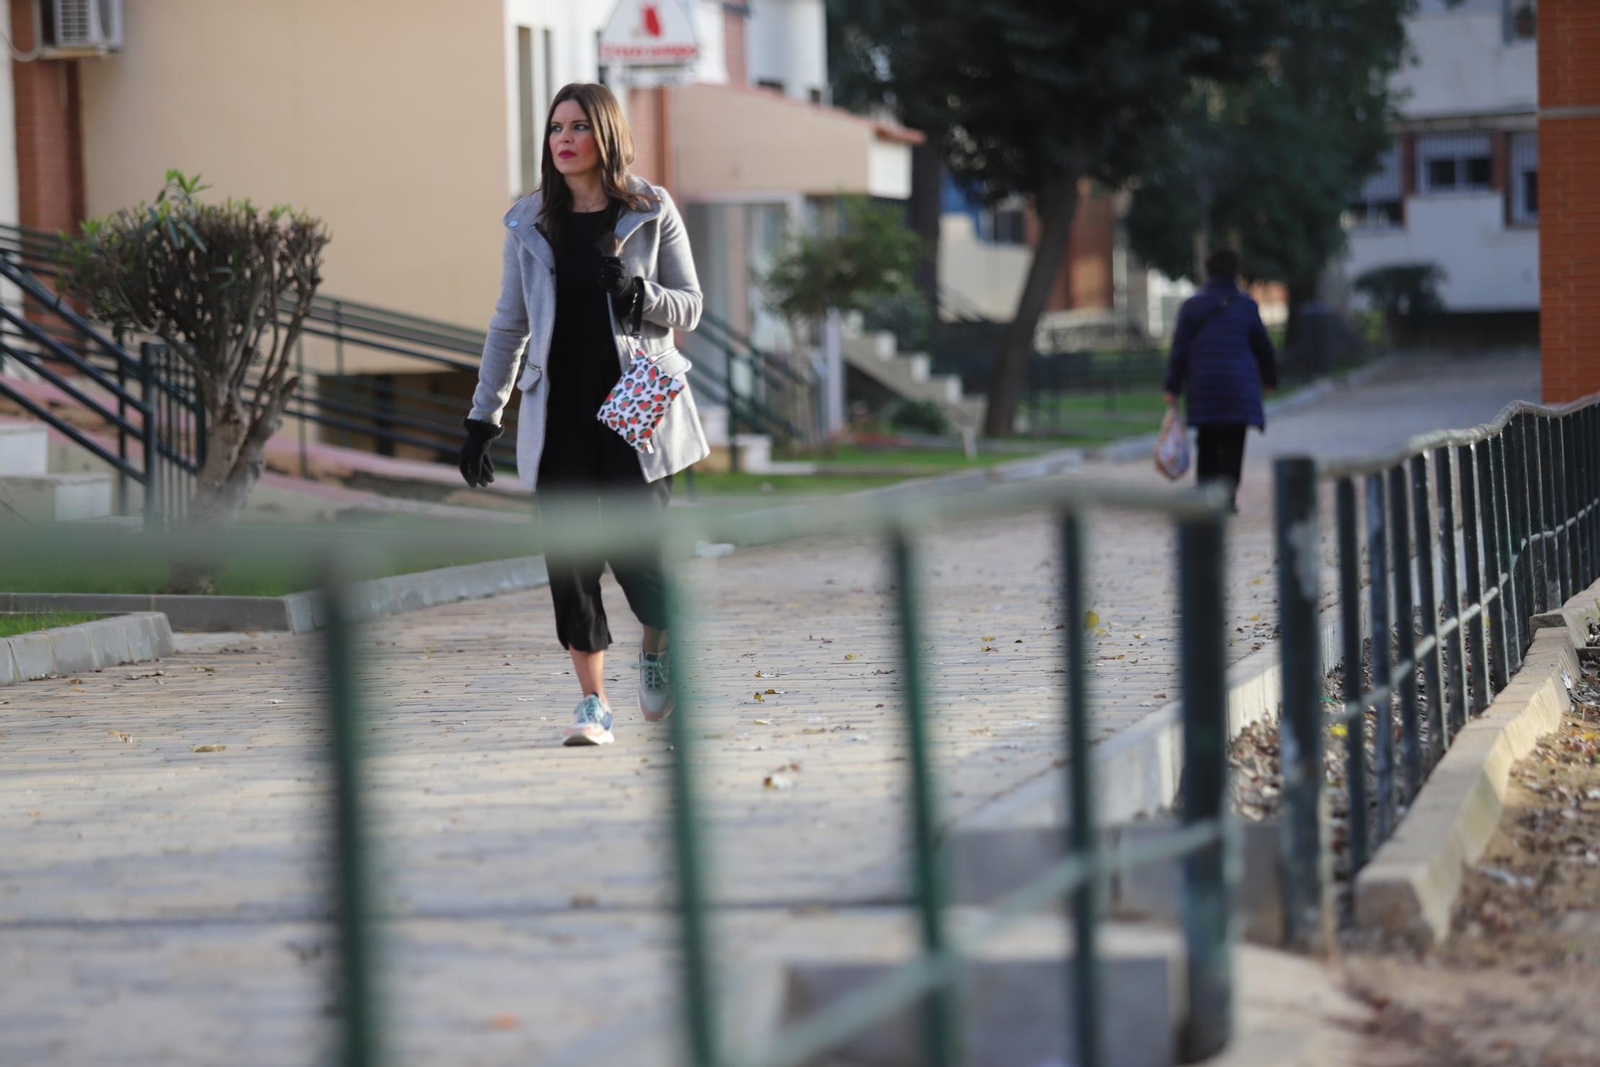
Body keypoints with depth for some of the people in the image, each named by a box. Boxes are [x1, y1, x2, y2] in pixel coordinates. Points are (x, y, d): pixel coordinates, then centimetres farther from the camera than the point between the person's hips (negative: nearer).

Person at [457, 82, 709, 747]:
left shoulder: (651, 211, 2)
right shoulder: (530, 222, 8)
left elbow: (689, 308, 5)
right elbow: (509, 322, 13)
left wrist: (635, 291, -16)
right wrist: (482, 417, 10)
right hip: (558, 409, 2)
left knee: (637, 544, -6)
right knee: (569, 553, -3)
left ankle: (658, 647, 26)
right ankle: (592, 702, 5)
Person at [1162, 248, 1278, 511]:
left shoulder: (1192, 306, 2)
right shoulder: (1246, 306, 0)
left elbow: (1179, 349, -1)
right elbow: (1263, 346, 8)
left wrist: (1173, 388, 1)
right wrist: (1270, 379, 23)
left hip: (1203, 388, 2)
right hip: (1239, 388, -2)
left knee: (1206, 445, 10)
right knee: (1233, 445, 1)